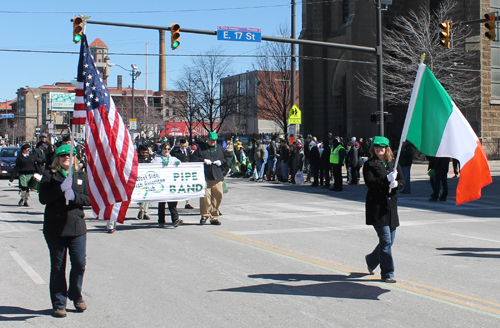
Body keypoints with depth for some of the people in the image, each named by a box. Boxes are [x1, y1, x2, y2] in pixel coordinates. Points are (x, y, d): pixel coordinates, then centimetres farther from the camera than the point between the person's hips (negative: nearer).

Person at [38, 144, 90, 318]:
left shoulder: (81, 175, 10)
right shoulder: (49, 175, 4)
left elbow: (88, 199, 5)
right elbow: (43, 198, -7)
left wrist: (74, 196, -14)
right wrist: (62, 188, -18)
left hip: (77, 226, 2)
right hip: (55, 228, -2)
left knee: (79, 264, 0)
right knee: (57, 267, 4)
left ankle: (76, 296, 23)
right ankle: (58, 303, 13)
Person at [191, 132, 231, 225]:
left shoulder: (220, 149, 16)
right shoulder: (201, 148, 10)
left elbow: (229, 157, 19)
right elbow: (193, 158, 7)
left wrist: (222, 161, 2)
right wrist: (203, 160, -7)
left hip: (217, 177, 2)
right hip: (204, 177, -2)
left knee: (217, 196, -1)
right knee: (205, 196, -12)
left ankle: (214, 217, 8)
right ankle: (204, 215, 3)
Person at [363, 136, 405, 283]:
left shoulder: (393, 163, 12)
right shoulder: (369, 164, -1)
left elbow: (402, 181, 8)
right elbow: (370, 182, -13)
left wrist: (396, 184, -14)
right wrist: (387, 179, -23)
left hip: (391, 204, 5)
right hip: (376, 206, -5)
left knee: (390, 240, 10)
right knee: (385, 240, -9)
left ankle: (372, 260, 36)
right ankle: (387, 273, 0)